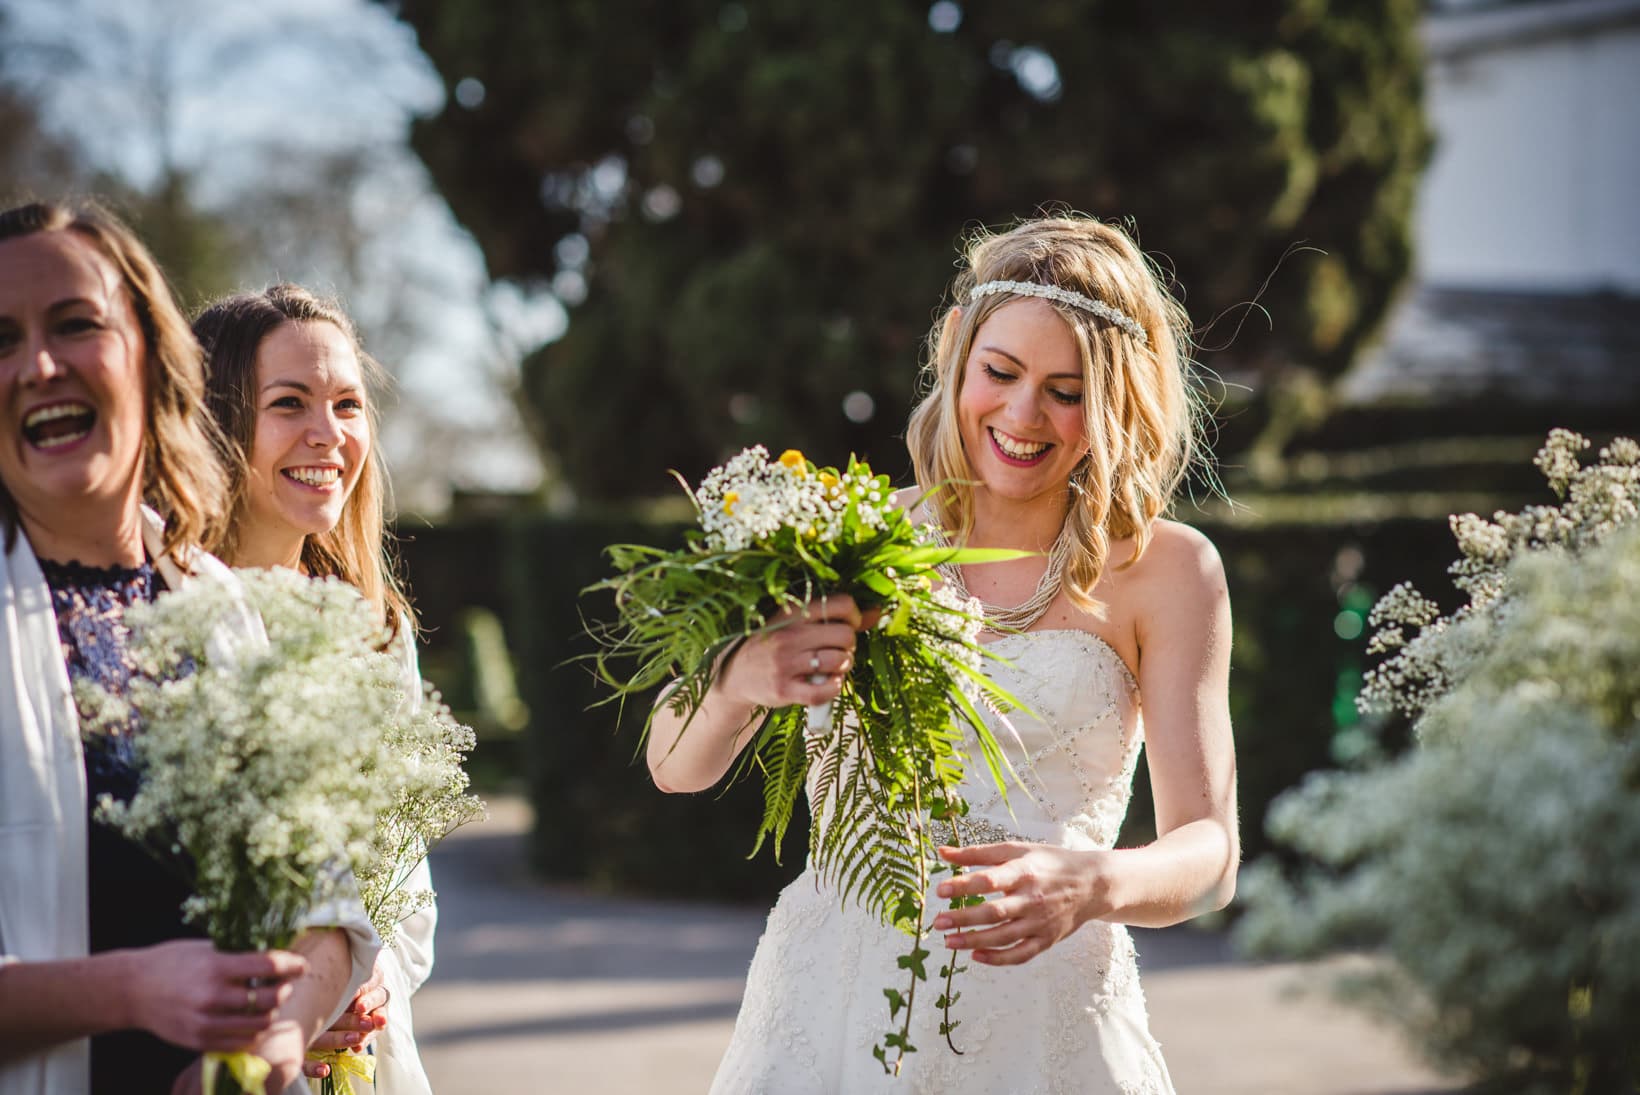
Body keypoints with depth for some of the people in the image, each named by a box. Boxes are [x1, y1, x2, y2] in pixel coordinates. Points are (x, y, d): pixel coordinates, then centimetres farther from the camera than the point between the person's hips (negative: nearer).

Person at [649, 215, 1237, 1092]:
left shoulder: (1165, 570, -2)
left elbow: (1207, 851, -6)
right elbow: (675, 766, -2)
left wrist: (1090, 888, -28)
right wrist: (742, 681, -24)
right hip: (828, 1003, 2)